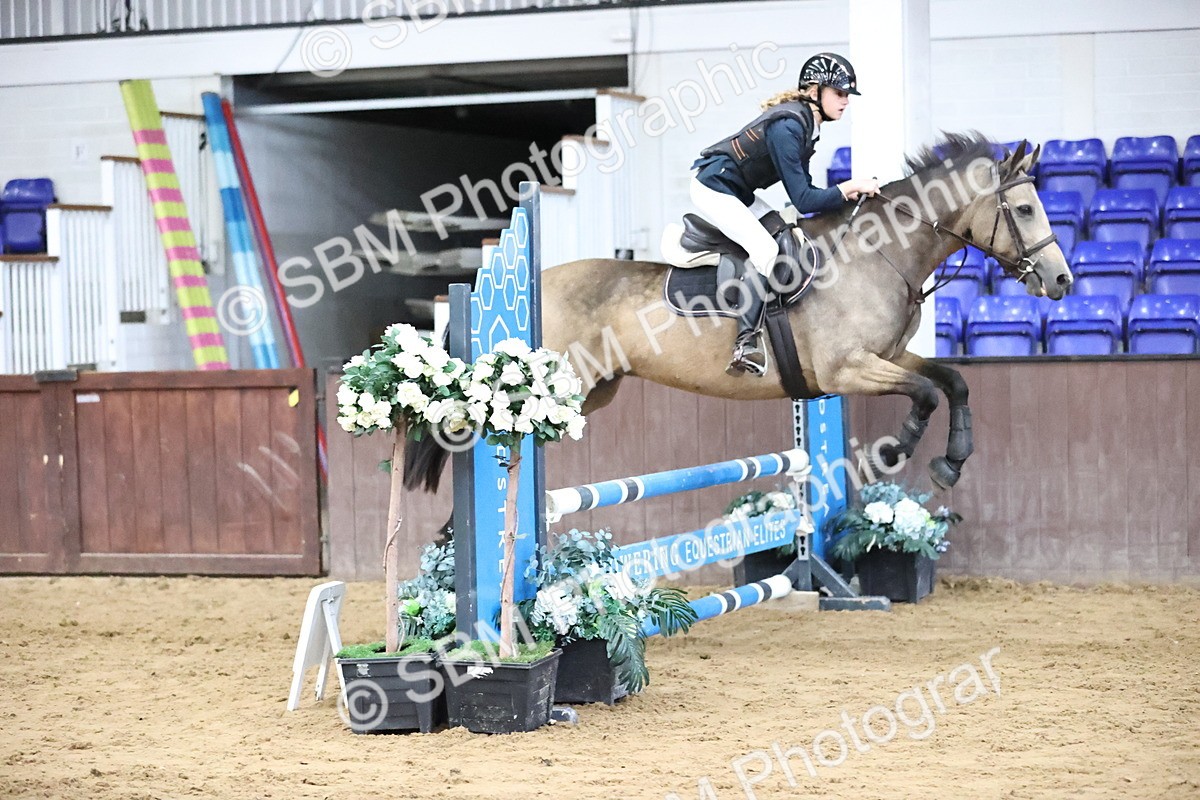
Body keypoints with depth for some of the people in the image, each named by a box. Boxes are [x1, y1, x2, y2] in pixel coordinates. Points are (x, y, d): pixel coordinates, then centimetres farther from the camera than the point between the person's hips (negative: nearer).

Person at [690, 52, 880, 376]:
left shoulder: (806, 122, 4)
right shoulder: (787, 127, -25)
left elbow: (803, 189, 7)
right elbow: (802, 200, -25)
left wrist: (845, 192, -5)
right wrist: (848, 189, -19)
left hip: (738, 191, 10)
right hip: (713, 188, -10)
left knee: (785, 238, -1)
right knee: (765, 249, -22)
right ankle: (745, 344, -24)